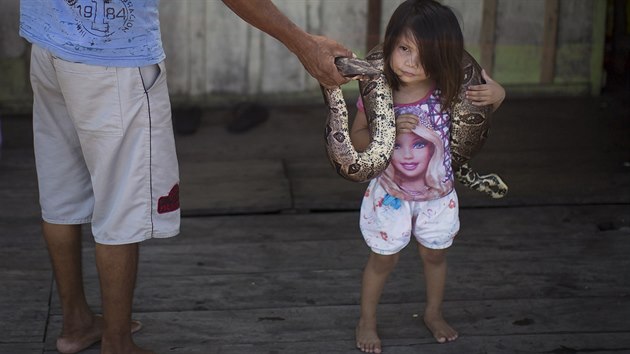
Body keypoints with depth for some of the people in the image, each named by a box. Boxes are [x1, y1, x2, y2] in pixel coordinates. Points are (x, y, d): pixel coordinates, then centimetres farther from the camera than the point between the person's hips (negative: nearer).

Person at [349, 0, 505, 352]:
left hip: (437, 194, 2)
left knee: (435, 255, 22)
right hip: (390, 194, -2)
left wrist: (496, 94, -27)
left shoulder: (448, 89, -21)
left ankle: (434, 313, 47)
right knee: (383, 259, 14)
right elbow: (357, 136, -12)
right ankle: (367, 320, 37)